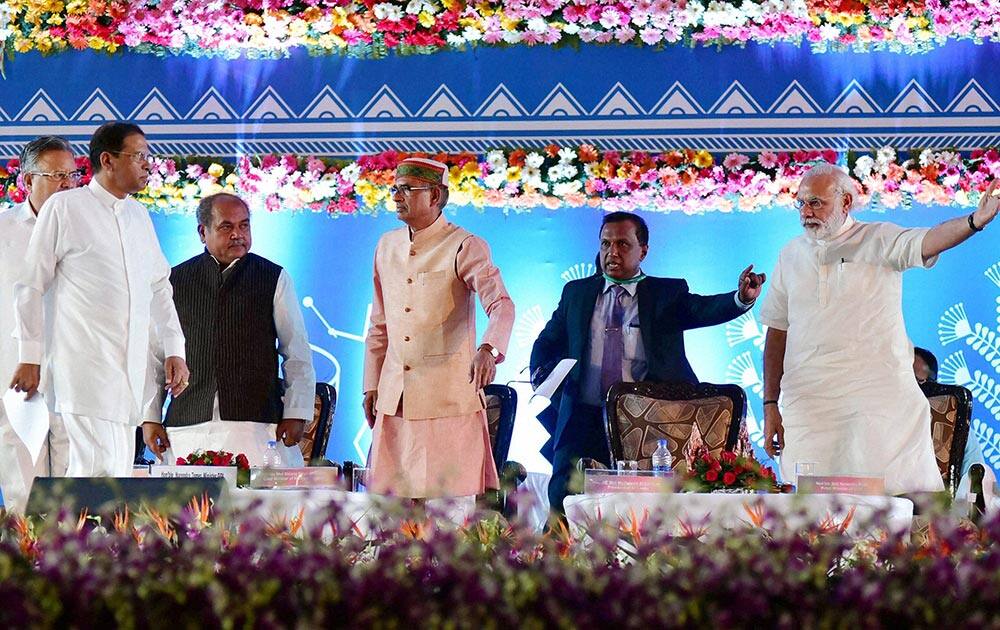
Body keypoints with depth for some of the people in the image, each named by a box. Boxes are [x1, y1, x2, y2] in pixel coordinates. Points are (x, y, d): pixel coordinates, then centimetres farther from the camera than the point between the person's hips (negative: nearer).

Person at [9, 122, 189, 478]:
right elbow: (31, 286, 1)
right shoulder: (65, 208, -1)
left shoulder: (139, 215, 17)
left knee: (119, 472, 3)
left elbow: (159, 285, 23)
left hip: (131, 369, 6)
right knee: (100, 473, -17)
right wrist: (29, 358, -1)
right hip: (85, 365, -6)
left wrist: (175, 350, 14)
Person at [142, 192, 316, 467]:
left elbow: (297, 352, 9)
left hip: (256, 425, -1)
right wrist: (150, 418, 9)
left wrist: (296, 414, 0)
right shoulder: (176, 281, 13)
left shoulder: (273, 278, 10)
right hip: (188, 428, 1)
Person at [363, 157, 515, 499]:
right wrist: (372, 386, 18)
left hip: (448, 398, -5)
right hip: (394, 399, 6)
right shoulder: (387, 246, 14)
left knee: (453, 496, -6)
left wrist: (488, 349, -39)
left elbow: (501, 304, -20)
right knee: (390, 494, 3)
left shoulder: (465, 248, -6)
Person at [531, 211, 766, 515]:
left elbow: (706, 309, -9)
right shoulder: (576, 293, 18)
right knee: (564, 498, -10)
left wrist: (742, 297, -31)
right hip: (585, 419, 2)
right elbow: (547, 342, 23)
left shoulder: (667, 293, 9)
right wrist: (541, 376, 0)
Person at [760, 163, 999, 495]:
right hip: (807, 402, 3)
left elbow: (927, 242, -18)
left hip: (880, 398, -3)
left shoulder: (880, 240, 2)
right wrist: (770, 405, 10)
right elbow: (777, 332, 15)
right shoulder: (791, 255, 14)